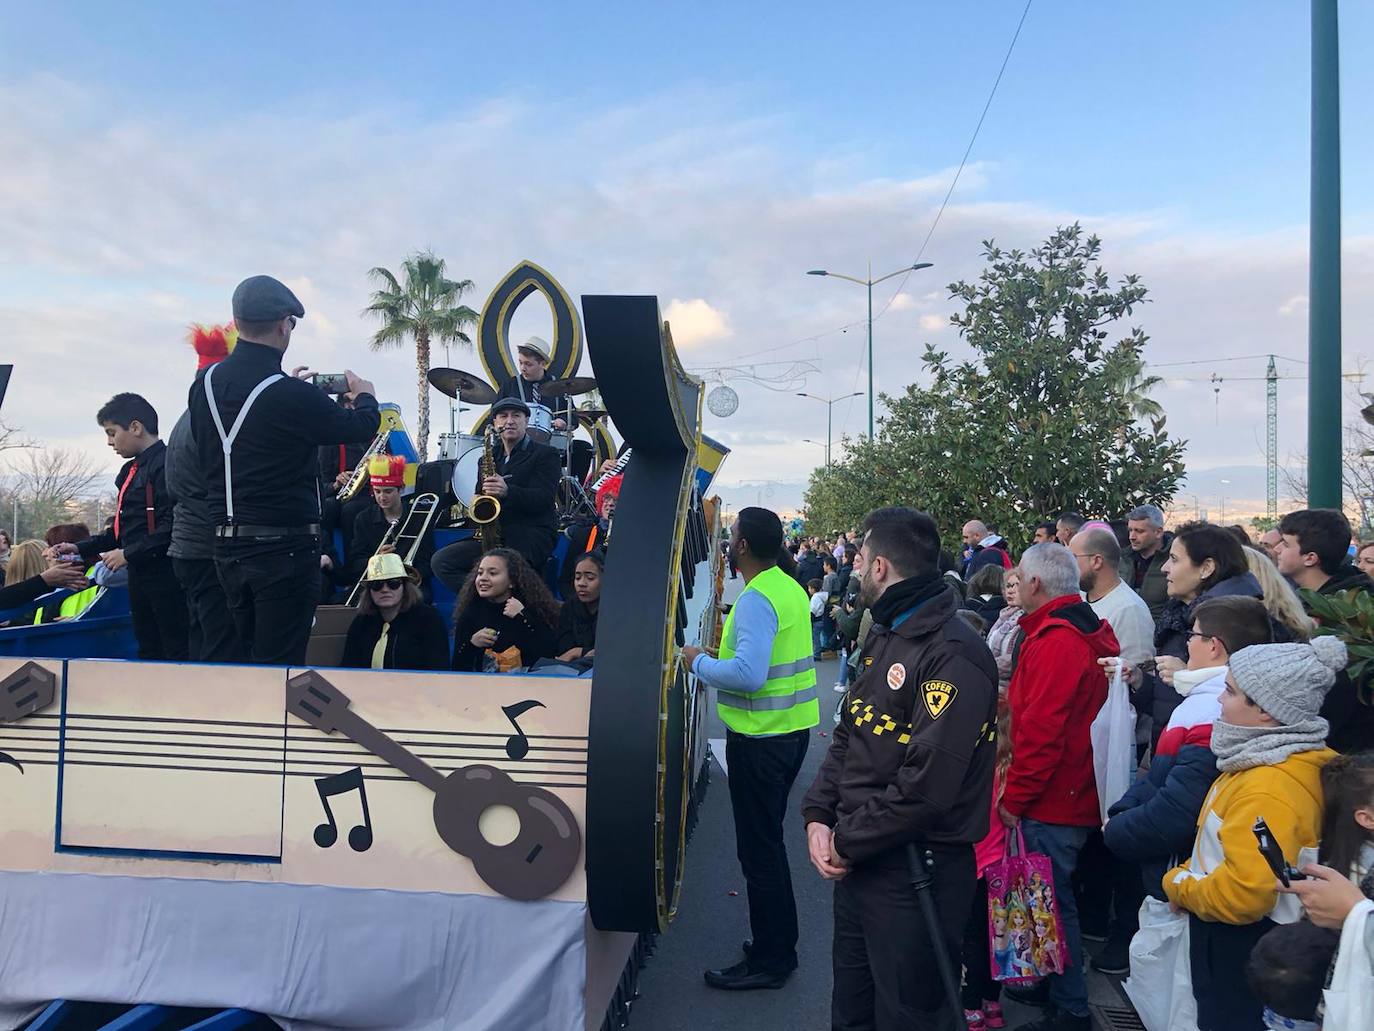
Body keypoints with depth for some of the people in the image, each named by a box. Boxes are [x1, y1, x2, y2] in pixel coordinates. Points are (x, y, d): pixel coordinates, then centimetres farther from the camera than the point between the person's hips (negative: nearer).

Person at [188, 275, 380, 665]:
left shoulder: (204, 385, 2)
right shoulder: (292, 395, -17)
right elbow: (362, 428, -4)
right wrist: (365, 395, 17)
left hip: (227, 546, 7)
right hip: (284, 547, -7)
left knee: (249, 657, 18)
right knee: (278, 664, 0)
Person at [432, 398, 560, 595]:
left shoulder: (545, 455, 3)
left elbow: (543, 499, -11)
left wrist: (507, 491, -28)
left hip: (532, 534, -7)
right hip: (492, 533, 7)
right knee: (441, 560, -13)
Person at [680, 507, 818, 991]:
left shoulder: (756, 599, -21)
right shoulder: (791, 588, 8)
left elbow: (748, 674, -30)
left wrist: (698, 663, -16)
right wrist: (732, 638, 15)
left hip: (760, 737, -10)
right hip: (792, 728, 10)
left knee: (759, 848, 1)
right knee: (769, 841, 21)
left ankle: (769, 960, 13)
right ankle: (779, 944, 34)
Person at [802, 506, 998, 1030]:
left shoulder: (954, 656, -21)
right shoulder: (883, 636, 11)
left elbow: (927, 785, -26)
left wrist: (849, 843, -16)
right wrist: (818, 817, 0)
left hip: (916, 871, -9)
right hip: (858, 862, 9)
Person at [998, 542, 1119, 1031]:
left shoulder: (1055, 642, -22)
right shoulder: (1088, 633, 11)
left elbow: (1042, 731, -25)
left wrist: (1014, 797, -17)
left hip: (1050, 805, -10)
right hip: (1077, 797, 10)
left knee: (1051, 900, 2)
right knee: (1053, 897, 20)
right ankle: (1053, 986, 34)